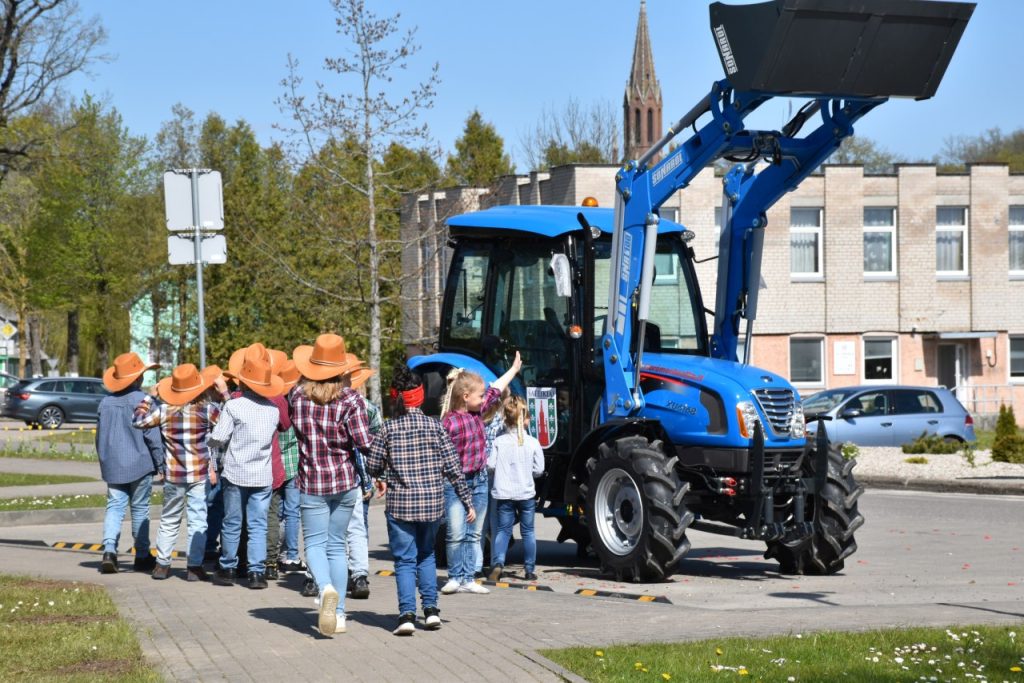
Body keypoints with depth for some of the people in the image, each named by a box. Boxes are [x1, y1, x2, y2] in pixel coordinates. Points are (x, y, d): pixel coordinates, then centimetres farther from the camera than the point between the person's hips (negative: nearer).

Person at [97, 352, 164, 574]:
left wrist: (105, 462, 24)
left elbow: (100, 437, 13)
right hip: (139, 464, -3)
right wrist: (160, 463, -2)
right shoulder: (142, 400, -10)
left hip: (113, 466, 4)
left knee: (114, 507, 4)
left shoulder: (105, 403, 5)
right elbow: (152, 436, -11)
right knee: (140, 509, 6)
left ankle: (109, 550, -16)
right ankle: (142, 556, 14)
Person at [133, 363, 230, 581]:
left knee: (169, 520, 15)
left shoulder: (163, 410, -4)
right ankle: (194, 567, 0)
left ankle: (162, 564, 16)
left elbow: (138, 421, 8)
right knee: (197, 520, 3)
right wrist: (224, 393, 4)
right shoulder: (206, 409, -11)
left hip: (172, 475, 3)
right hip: (199, 475, -3)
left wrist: (150, 397, 15)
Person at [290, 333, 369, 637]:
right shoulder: (350, 399, -9)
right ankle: (339, 614, 11)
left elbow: (291, 425, 15)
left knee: (315, 543, 3)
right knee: (337, 544, 12)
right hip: (345, 481, 1)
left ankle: (326, 588, -28)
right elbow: (363, 442, -14)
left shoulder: (299, 395, -3)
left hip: (311, 483, -1)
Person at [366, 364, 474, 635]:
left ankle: (407, 614, -9)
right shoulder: (434, 426, -2)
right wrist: (467, 501, 4)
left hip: (399, 504, -2)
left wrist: (382, 479, 22)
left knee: (405, 560, 4)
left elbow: (372, 466, -1)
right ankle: (431, 609, 12)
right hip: (432, 502, 2)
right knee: (426, 555, 21)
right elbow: (453, 466, -2)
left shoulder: (388, 428, -5)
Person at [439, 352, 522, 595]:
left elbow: (496, 390, 21)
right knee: (456, 534, -5)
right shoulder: (449, 422, -16)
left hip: (479, 481, 7)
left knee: (473, 534, 8)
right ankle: (455, 577, 7)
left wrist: (514, 369, 31)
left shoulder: (477, 411, 6)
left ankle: (467, 579, 12)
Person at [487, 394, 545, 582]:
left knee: (503, 530, 8)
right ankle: (529, 569, 15)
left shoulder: (499, 442, -6)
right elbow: (539, 469, -3)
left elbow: (491, 465, -6)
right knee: (528, 531, 12)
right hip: (526, 493, 0)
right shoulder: (533, 443, -7)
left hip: (504, 494, 0)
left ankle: (497, 564, -13)